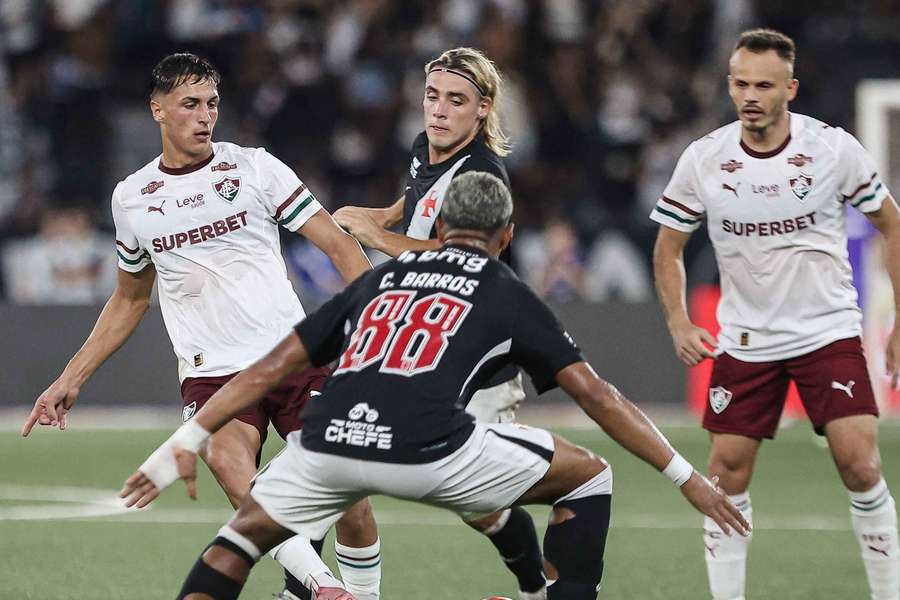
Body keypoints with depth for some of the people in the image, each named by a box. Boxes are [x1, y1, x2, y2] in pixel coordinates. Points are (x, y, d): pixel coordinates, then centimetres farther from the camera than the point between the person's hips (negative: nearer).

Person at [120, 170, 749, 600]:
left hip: (328, 441, 3)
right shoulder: (509, 295, 21)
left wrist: (187, 441, 27)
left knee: (245, 534, 27)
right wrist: (686, 475, 21)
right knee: (587, 476, 17)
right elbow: (595, 394, 17)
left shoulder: (379, 278, 29)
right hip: (426, 451, -3)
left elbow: (273, 366, 25)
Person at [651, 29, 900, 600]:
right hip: (745, 338, 2)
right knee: (727, 470, -2)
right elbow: (669, 248, 8)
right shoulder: (703, 160, -7)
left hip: (829, 331, -2)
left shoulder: (834, 148, -11)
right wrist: (678, 322, -7)